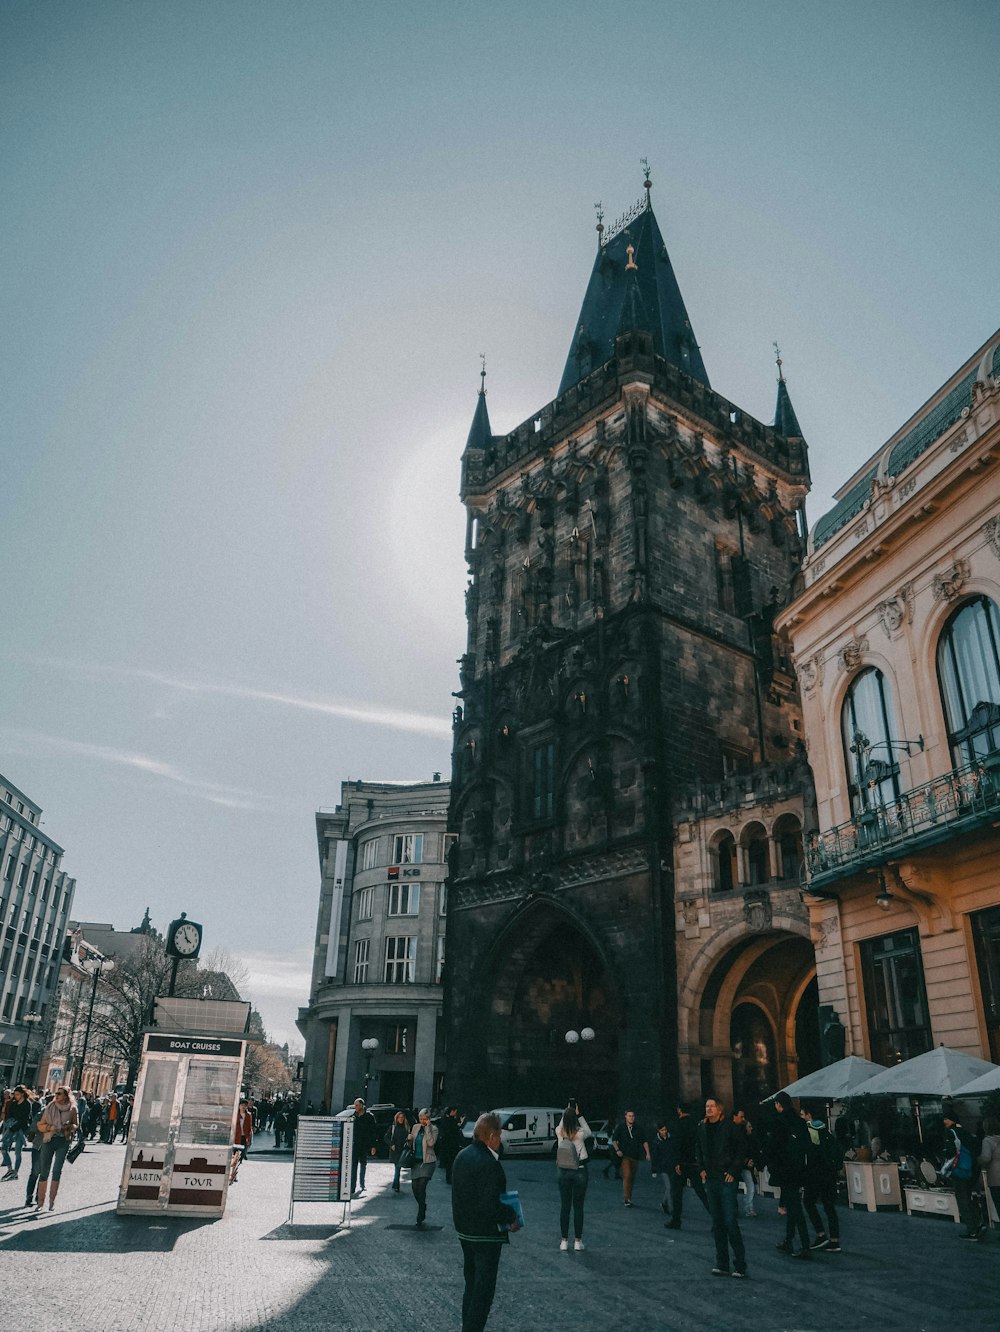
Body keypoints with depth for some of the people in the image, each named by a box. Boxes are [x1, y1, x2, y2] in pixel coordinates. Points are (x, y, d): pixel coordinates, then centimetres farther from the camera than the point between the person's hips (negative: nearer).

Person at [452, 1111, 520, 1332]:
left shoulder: (462, 1155, 3)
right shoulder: (489, 1164, -26)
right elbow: (490, 1205, -29)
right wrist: (512, 1217, -13)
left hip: (464, 1231, 9)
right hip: (486, 1235, -9)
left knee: (471, 1284, 22)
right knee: (483, 1289, 4)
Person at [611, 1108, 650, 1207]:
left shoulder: (638, 1129, 8)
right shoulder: (621, 1128, 0)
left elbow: (644, 1141, 14)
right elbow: (614, 1140, 3)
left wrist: (647, 1153, 5)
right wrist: (617, 1150, -11)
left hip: (635, 1156, 4)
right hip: (625, 1155, -4)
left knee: (632, 1178, 8)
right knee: (627, 1176, -19)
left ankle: (629, 1198, 20)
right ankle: (627, 1199, -16)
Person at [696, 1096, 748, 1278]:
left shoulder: (730, 1127, -9)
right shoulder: (702, 1128, 8)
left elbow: (742, 1148, -8)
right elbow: (698, 1149, 22)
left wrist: (733, 1171, -11)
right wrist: (701, 1169, 11)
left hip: (727, 1180, -6)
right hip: (710, 1180, 6)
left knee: (730, 1222, -7)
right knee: (717, 1224, 10)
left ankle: (740, 1265, 2)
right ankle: (722, 1264, 16)